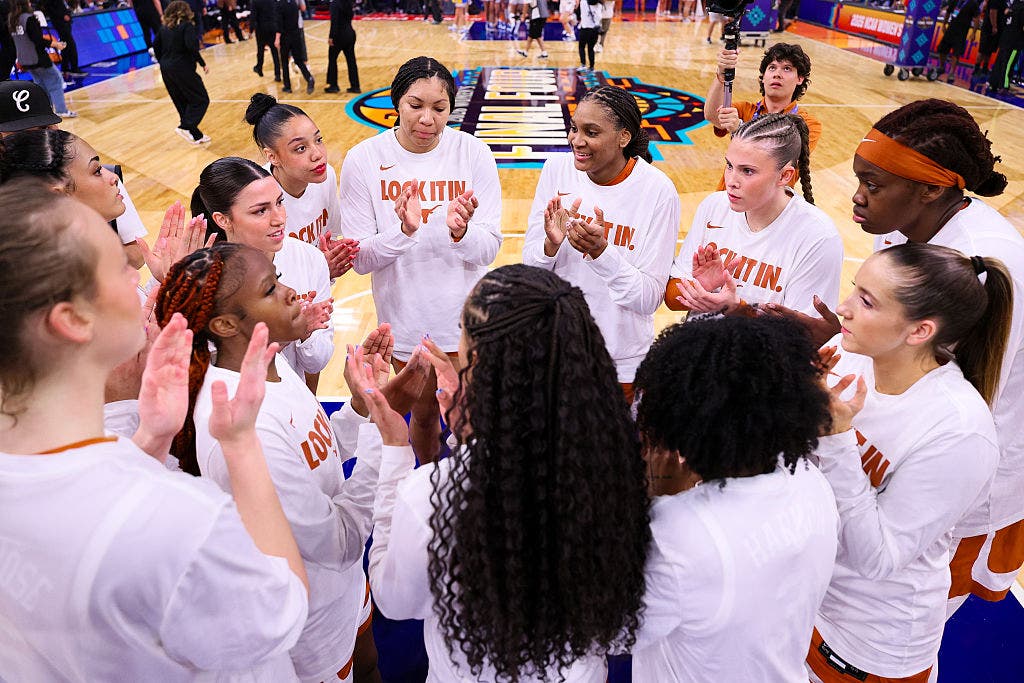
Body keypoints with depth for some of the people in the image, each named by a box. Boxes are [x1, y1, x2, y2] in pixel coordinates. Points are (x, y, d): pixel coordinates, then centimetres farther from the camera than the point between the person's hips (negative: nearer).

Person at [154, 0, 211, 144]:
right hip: (182, 69, -7)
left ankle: (195, 135, 16)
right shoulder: (187, 26, -7)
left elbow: (156, 46, 13)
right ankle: (185, 127, -14)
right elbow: (191, 46, -20)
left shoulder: (164, 27, 12)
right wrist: (203, 63, -11)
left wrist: (163, 63, 23)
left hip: (166, 70, 7)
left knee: (182, 103, 13)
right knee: (201, 100, 1)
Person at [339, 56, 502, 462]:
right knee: (423, 413, 21)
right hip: (405, 319, 0)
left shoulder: (472, 153, -11)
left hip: (465, 317, 0)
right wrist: (402, 230, -28)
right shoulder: (364, 160, -11)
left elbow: (489, 249, -9)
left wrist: (461, 232, -31)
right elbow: (361, 259, -10)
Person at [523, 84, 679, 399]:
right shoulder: (556, 169, -7)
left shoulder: (658, 191, -16)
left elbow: (649, 299, -17)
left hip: (621, 358, -2)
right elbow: (529, 268, -2)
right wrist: (551, 244, -23)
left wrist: (601, 251, -30)